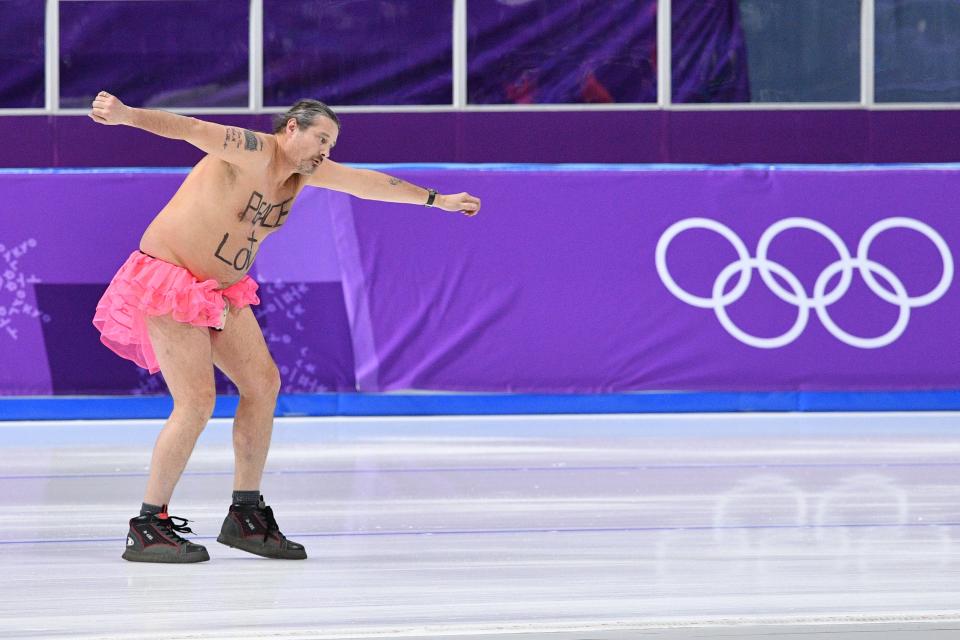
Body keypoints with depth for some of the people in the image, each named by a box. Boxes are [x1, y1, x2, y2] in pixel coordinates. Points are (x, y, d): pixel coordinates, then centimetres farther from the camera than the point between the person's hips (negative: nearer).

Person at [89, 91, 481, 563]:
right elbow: (189, 129, -35)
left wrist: (437, 200, 34)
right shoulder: (253, 152, -19)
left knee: (263, 383, 4)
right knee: (197, 401, -17)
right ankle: (148, 529, -10)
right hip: (168, 281, -10)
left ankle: (245, 516, 12)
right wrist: (126, 115, -53)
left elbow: (367, 183, 21)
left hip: (220, 291, 10)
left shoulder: (303, 170, 8)